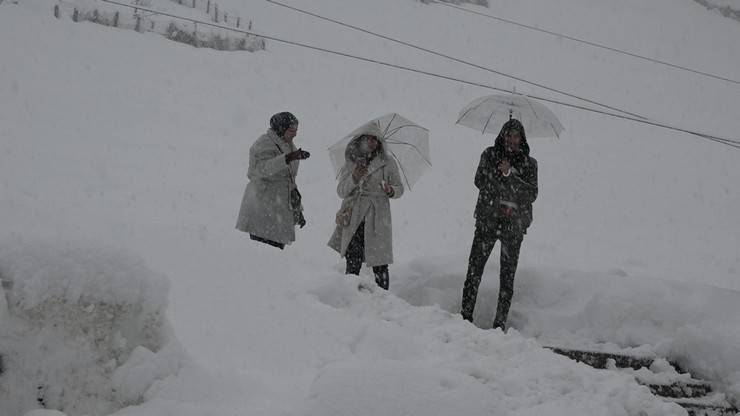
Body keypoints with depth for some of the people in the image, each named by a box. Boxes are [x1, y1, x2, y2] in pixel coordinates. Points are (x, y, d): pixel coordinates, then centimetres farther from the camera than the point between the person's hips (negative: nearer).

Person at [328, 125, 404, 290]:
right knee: (352, 264, -4)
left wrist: (390, 190, -14)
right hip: (353, 219, 1)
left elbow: (399, 188, 9)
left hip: (377, 219, -1)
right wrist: (354, 178, -13)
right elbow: (341, 191, 6)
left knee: (379, 266, -4)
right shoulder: (351, 162, 9)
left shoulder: (388, 163, 5)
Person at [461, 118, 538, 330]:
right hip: (487, 221, 0)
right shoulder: (490, 155, 8)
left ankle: (500, 322, 3)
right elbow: (480, 181, 0)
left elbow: (532, 194, -5)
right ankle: (466, 315, -2)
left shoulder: (529, 163, 6)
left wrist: (510, 174, -14)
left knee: (508, 274, -1)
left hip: (514, 225, 0)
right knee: (474, 268, -6)